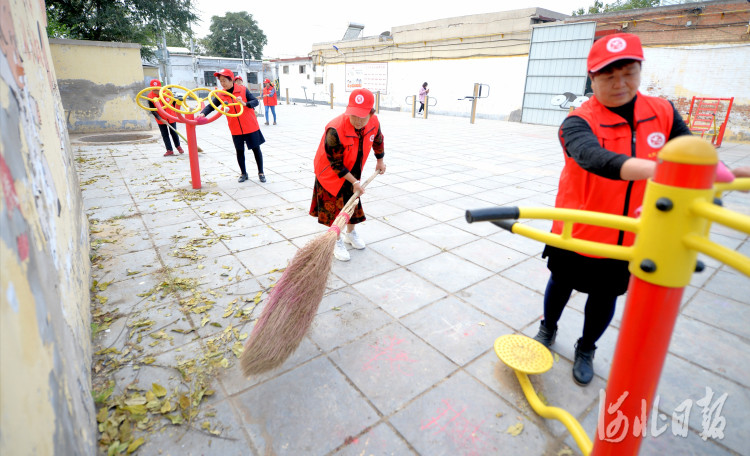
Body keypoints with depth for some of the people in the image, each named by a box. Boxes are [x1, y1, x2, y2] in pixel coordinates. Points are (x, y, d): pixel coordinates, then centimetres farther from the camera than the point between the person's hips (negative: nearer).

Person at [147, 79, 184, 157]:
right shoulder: (150, 96, -15)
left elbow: (174, 102, 1)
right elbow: (153, 110, -14)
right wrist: (160, 119, -24)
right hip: (161, 119, 0)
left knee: (173, 132, 9)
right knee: (164, 134, 2)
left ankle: (178, 146, 29)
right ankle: (169, 150, 8)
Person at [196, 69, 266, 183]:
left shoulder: (243, 90, -8)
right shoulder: (221, 95, 0)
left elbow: (256, 101, -10)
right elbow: (211, 105, -6)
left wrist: (245, 104, -29)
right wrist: (203, 113, -24)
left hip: (251, 126, -2)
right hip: (236, 129, 3)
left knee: (256, 149, 5)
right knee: (239, 151, 9)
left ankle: (261, 173, 17)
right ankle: (243, 173, 24)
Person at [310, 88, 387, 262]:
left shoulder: (374, 122, -19)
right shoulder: (335, 130, -37)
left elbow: (378, 140, 7)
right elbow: (336, 164, -26)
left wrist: (380, 161, 18)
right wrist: (354, 182, -21)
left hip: (352, 171, 6)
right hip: (330, 172, -6)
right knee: (334, 205, 1)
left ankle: (350, 233, 42)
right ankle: (337, 241, 21)